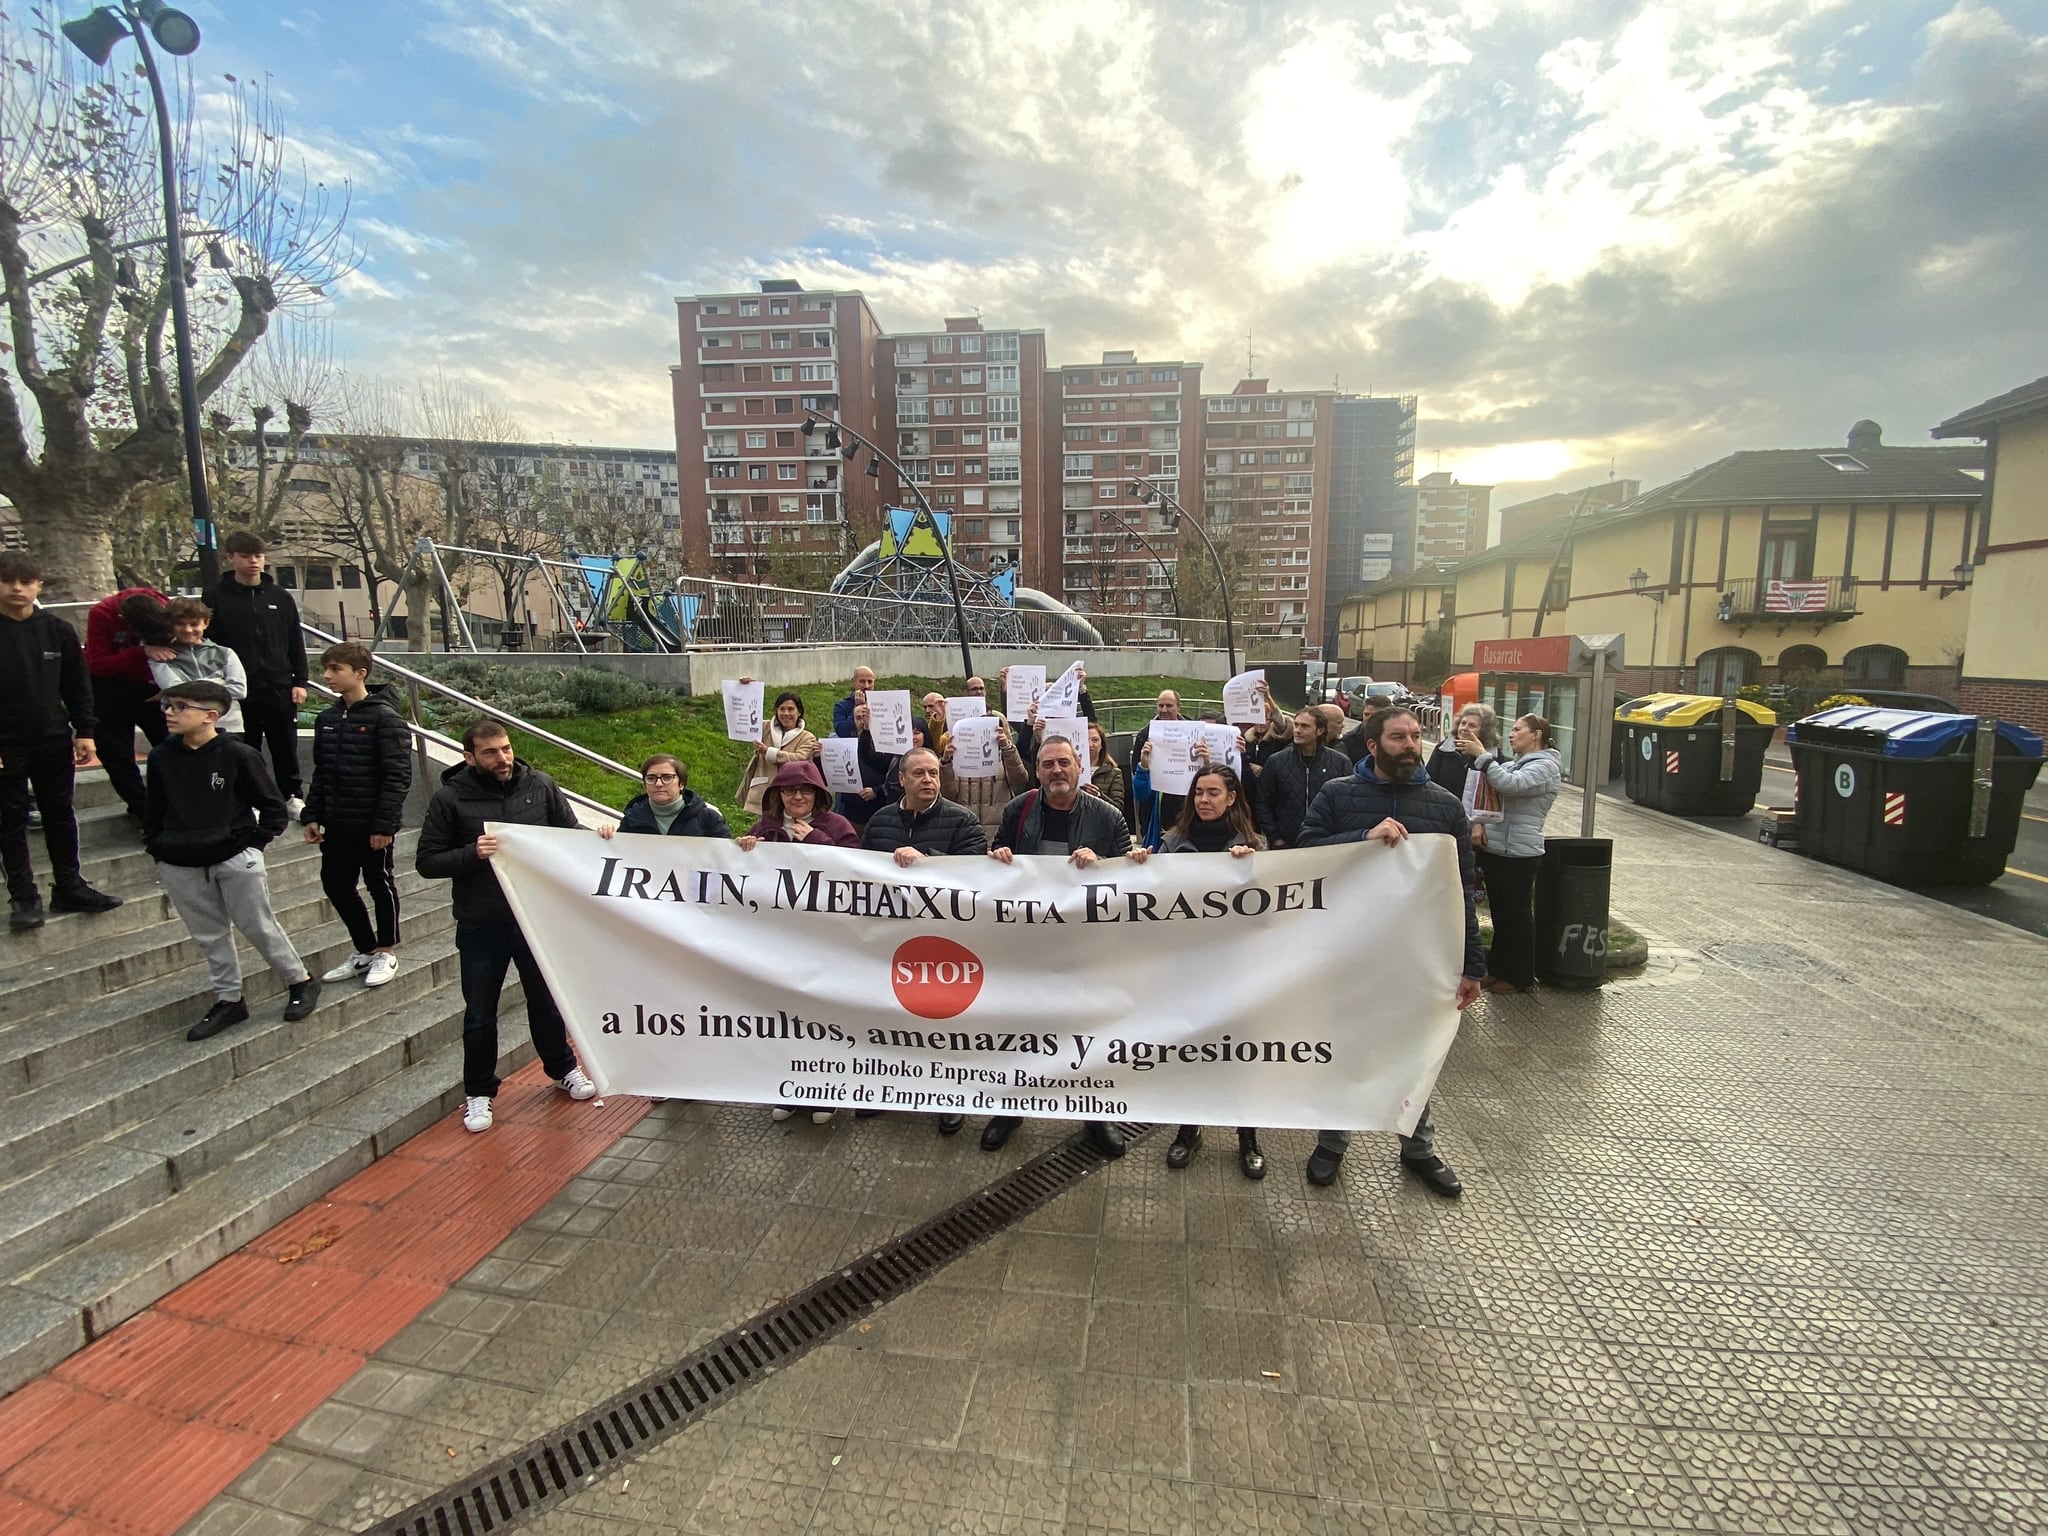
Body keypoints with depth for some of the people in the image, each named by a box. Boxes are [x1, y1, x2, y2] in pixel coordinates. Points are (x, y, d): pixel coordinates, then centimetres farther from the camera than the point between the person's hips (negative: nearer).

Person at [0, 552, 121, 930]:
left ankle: (69, 886, 21)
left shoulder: (58, 630, 2)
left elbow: (77, 686, 6)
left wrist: (84, 732, 1)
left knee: (60, 815, 11)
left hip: (54, 742, 2)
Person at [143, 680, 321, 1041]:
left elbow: (274, 807, -3)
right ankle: (228, 1001, 24)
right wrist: (157, 849, 9)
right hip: (180, 867, 5)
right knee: (209, 935, 12)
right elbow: (153, 809, 14)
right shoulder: (161, 757, 2)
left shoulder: (238, 755, -11)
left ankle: (301, 981, 19)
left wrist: (253, 844, -6)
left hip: (235, 860, -4)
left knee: (259, 927, 3)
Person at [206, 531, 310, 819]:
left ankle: (292, 795, 22)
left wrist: (300, 682, 3)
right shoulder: (217, 597, -1)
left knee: (286, 746, 9)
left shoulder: (280, 597, 5)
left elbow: (296, 643, 8)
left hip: (279, 687, 1)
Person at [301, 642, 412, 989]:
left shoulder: (384, 716, -14)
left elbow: (398, 775, -17)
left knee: (380, 885, 7)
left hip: (372, 825, -7)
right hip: (337, 824, 7)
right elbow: (321, 774, 14)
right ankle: (363, 950, 30)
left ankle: (386, 953, 23)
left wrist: (385, 824, -19)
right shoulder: (327, 719, 7)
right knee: (336, 885, 13)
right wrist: (312, 816, 8)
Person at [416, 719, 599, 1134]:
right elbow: (427, 862, -6)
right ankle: (478, 1093, 31)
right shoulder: (451, 797, -8)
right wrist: (473, 853, -23)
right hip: (481, 926, -1)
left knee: (547, 1001, 17)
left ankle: (563, 1069, 38)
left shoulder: (540, 786, -3)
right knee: (480, 1014, 11)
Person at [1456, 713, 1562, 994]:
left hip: (1518, 853, -8)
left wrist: (1481, 754, -24)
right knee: (1500, 913, 15)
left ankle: (1519, 977, 14)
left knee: (1516, 915, 2)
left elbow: (1509, 784, -26)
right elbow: (1491, 785, 7)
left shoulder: (1546, 766, -10)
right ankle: (1498, 969, 25)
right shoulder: (1514, 762, 16)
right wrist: (1476, 753, -5)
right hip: (1495, 849, 8)